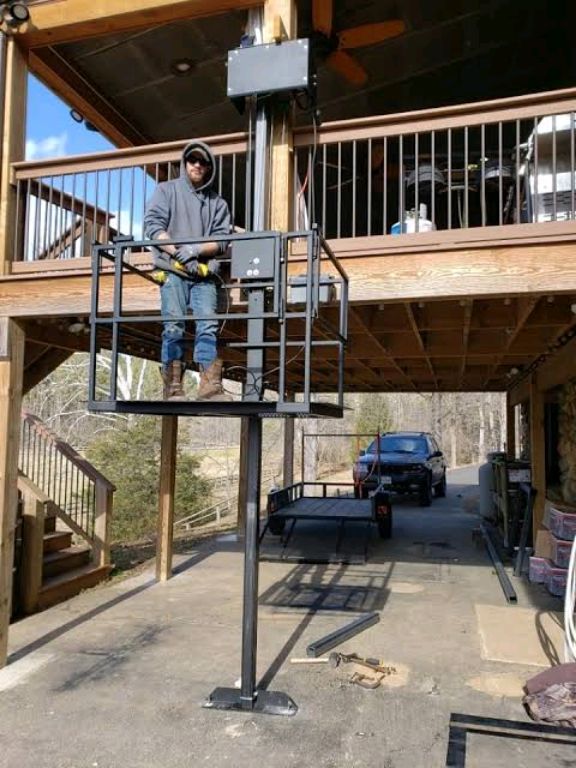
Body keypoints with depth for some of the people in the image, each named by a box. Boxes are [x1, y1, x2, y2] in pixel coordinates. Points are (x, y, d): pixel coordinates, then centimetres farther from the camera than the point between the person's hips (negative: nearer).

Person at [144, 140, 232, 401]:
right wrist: (177, 252, -11)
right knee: (174, 326, -8)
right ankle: (173, 387, -7)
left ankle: (210, 385, -13)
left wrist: (196, 249, -11)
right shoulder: (166, 190, 16)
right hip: (173, 270, -2)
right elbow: (153, 224, 2)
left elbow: (222, 240, 7)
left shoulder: (217, 202, 20)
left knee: (208, 325, -10)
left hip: (204, 272, 2)